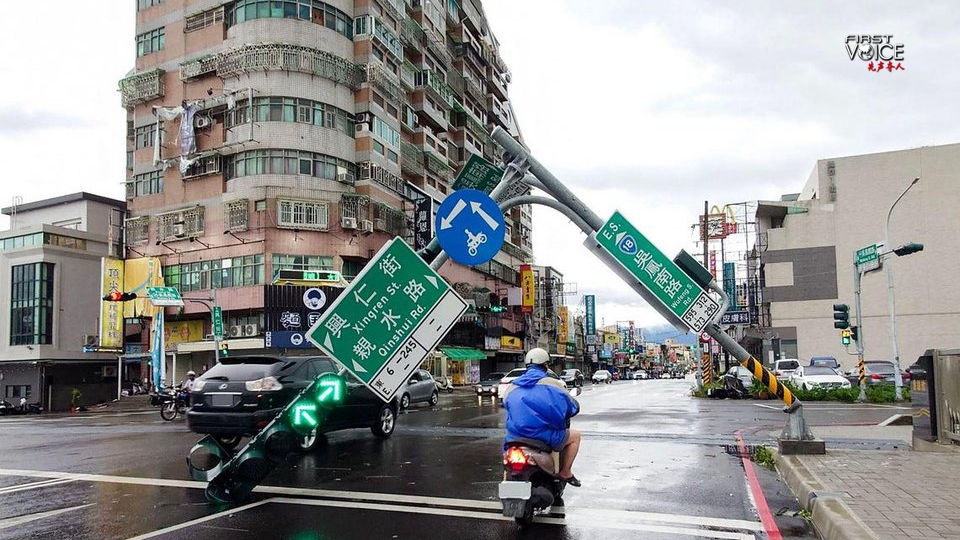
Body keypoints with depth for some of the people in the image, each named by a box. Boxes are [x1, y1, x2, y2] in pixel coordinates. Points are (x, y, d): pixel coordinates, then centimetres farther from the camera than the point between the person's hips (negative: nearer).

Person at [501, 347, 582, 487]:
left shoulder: (512, 387, 9)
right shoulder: (553, 383, -1)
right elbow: (573, 408, 5)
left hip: (516, 436, 4)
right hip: (546, 437, -4)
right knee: (575, 435, 22)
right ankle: (566, 473, 20)